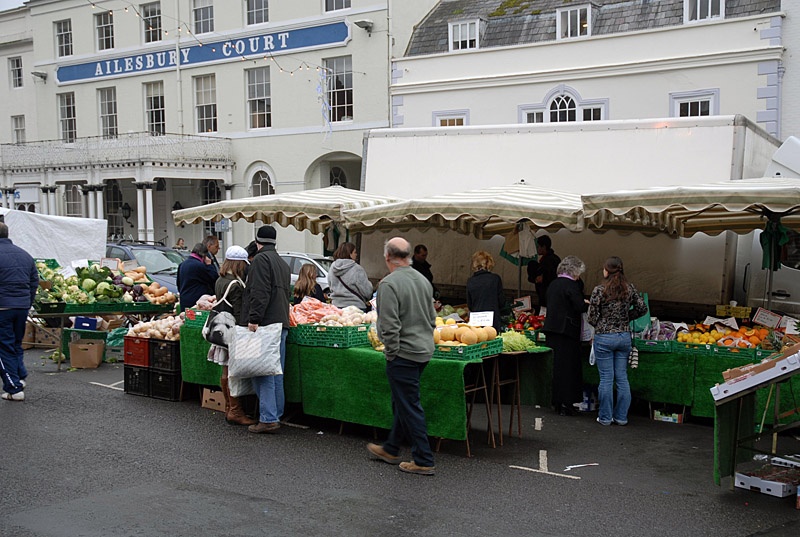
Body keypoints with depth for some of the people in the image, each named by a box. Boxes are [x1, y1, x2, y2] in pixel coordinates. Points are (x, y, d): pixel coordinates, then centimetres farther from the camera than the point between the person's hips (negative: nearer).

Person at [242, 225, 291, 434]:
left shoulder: (261, 259, -7)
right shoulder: (283, 263, 22)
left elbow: (260, 292, -18)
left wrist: (254, 319, -20)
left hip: (265, 324, -9)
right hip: (281, 323, 9)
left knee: (262, 373, -7)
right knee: (276, 373, 12)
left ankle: (268, 419, -10)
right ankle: (276, 415, 17)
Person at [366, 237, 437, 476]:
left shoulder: (389, 284, -17)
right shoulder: (423, 280, 8)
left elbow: (389, 325, -21)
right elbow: (432, 318, 15)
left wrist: (391, 353, -10)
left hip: (403, 354, -8)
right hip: (424, 350, 9)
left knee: (409, 406, 0)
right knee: (402, 403, 20)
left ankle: (424, 461, 5)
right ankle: (391, 449, 33)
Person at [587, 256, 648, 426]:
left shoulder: (599, 290, -12)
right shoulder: (630, 288, 1)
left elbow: (592, 318, -9)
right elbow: (642, 308, 6)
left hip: (604, 337, -4)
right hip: (624, 336, 4)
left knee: (606, 379, 3)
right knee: (622, 378, 10)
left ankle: (605, 417, 10)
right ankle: (621, 417, 15)